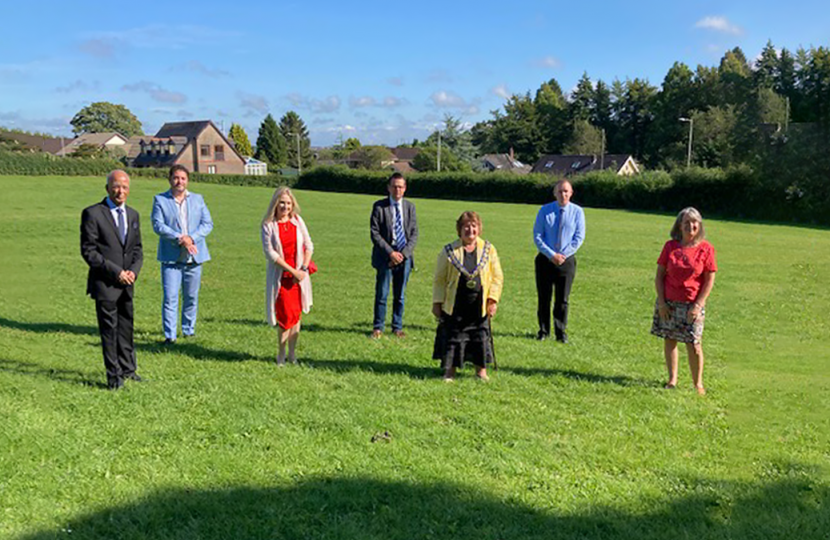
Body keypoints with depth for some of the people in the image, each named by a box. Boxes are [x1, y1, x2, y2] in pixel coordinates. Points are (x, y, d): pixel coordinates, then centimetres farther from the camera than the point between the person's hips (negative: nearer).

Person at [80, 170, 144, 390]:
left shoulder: (132, 215, 12)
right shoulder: (92, 214, -7)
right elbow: (88, 250, -10)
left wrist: (133, 271, -4)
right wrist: (115, 272, -15)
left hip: (127, 283, 5)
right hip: (104, 283, -5)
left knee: (126, 327, 12)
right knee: (109, 329, 0)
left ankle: (127, 370, 25)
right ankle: (113, 375, 10)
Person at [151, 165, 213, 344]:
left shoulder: (198, 199, 12)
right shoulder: (160, 200, 4)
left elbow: (208, 223, 3)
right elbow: (158, 225, -7)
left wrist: (191, 238, -13)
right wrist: (179, 239, -19)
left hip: (194, 256, 3)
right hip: (171, 257, -2)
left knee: (191, 297, 9)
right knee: (169, 297, -7)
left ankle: (188, 329, 23)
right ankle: (169, 334, -3)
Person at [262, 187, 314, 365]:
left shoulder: (297, 221, 5)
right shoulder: (268, 225, -5)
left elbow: (309, 246, 7)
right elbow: (270, 252, -10)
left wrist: (303, 269, -6)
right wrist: (293, 271, -14)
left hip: (298, 276, 3)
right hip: (280, 276, -3)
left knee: (295, 314, 6)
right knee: (286, 315, -7)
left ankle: (292, 353, 18)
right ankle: (281, 354, 10)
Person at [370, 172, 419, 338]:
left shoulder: (409, 207, 7)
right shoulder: (379, 206, -3)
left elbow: (414, 234, 5)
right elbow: (374, 233, -7)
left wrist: (403, 254, -9)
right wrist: (391, 252, -14)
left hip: (404, 257, 3)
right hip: (385, 257, -2)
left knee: (400, 295, 9)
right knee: (381, 294, 2)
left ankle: (397, 327, 21)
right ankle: (378, 327, 14)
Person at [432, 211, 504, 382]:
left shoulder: (488, 249, 3)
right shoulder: (449, 251, 0)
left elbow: (497, 277, 4)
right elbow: (439, 280, 3)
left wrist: (493, 299, -5)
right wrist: (437, 302, -1)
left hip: (479, 306, 1)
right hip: (454, 307, -1)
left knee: (481, 337, 7)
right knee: (452, 338, 4)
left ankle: (481, 370, 23)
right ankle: (449, 371, 17)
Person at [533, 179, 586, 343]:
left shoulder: (577, 211, 0)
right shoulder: (545, 211, -1)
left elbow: (579, 238, -3)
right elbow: (537, 236, -3)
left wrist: (563, 255, -12)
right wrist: (552, 255, -13)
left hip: (567, 260, 0)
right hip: (545, 259, 0)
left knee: (562, 299, 4)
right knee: (543, 298, 6)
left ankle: (561, 332, 15)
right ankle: (543, 331, 18)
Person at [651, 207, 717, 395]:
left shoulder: (706, 249, -4)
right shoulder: (670, 246, 2)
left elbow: (710, 280, -4)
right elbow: (659, 275, 4)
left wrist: (698, 305, -11)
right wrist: (661, 301, -4)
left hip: (692, 304, -2)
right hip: (668, 302, 2)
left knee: (693, 344, -2)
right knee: (669, 339, 7)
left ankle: (698, 383, 12)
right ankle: (672, 378, 20)